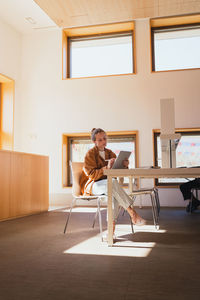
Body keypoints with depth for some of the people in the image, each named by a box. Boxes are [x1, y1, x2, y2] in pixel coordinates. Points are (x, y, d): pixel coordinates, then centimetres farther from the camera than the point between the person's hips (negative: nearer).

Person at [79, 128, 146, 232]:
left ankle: (112, 223, -35)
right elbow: (92, 175, -15)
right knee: (113, 183, -35)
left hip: (107, 184, 5)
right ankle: (132, 213, -35)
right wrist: (107, 168, -28)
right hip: (91, 185, -5)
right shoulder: (90, 154, -6)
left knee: (114, 192, -34)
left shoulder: (110, 153, 12)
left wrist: (125, 165, -15)